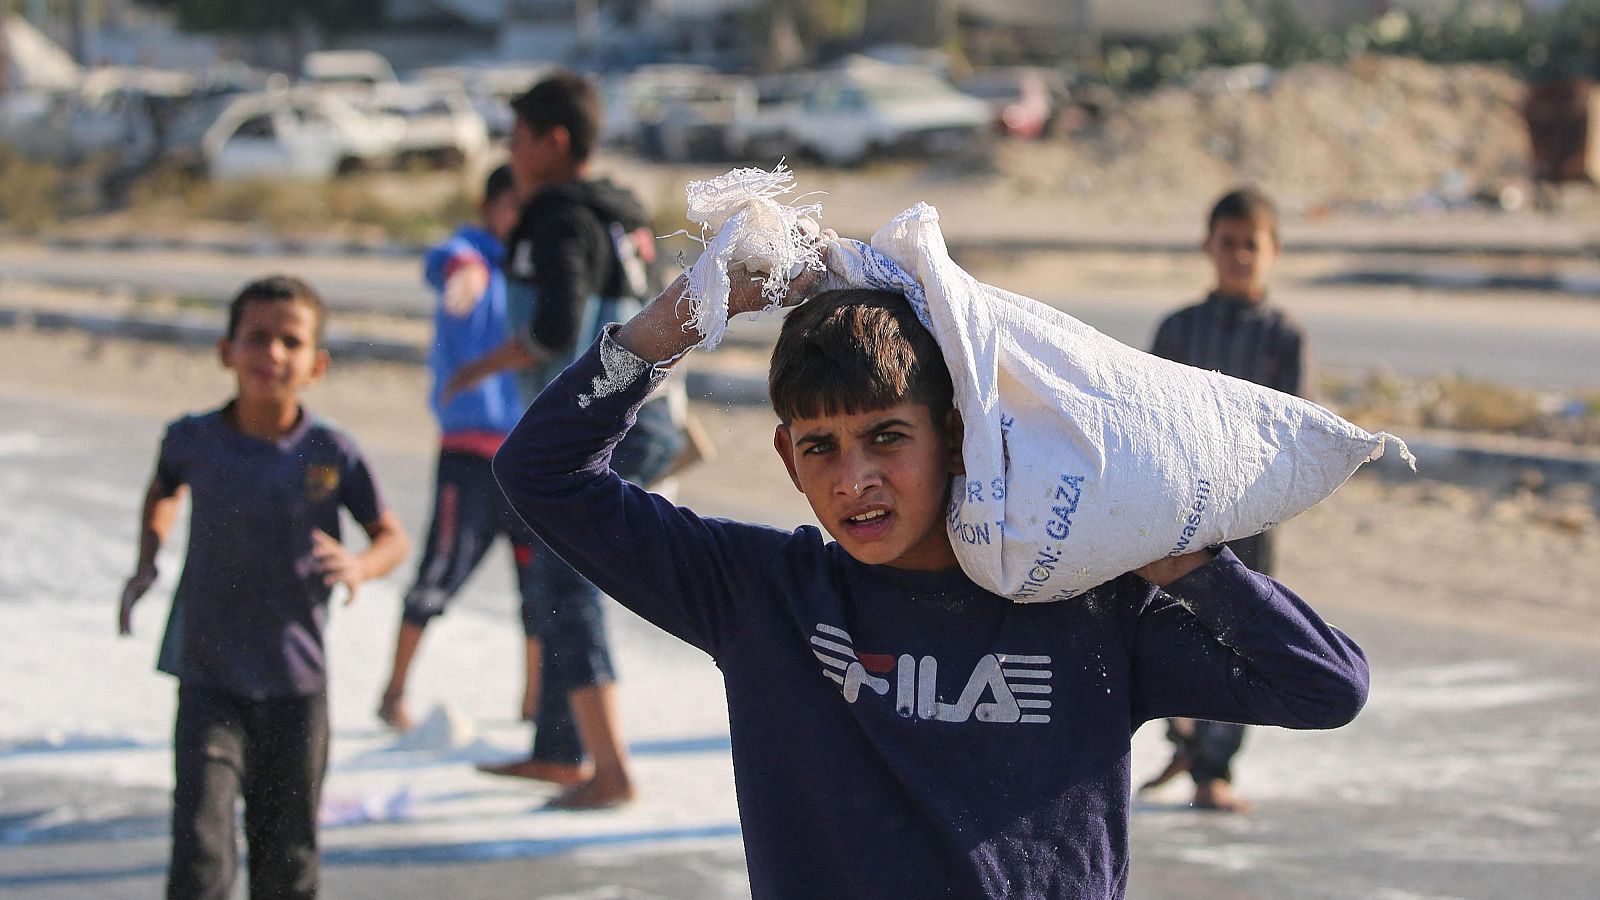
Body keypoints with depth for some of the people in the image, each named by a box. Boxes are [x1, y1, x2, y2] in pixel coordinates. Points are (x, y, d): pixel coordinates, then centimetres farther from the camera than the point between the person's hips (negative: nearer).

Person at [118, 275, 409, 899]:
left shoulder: (331, 454, -7)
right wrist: (147, 563, 8)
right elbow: (163, 493, 21)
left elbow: (392, 537, 3)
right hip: (209, 682, 0)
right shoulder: (193, 440, -3)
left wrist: (359, 565, -18)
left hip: (296, 685, 0)